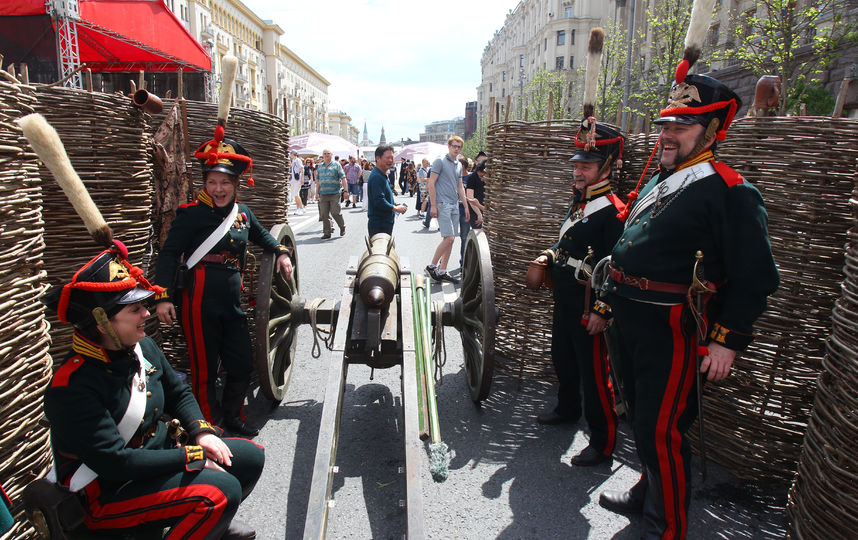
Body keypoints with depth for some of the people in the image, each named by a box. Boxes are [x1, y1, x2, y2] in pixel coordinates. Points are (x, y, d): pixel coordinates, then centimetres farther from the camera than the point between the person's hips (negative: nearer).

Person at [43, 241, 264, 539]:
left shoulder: (143, 347, -2)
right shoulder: (73, 388, -26)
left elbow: (178, 393, 12)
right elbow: (114, 462, -28)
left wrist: (201, 431, -6)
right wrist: (192, 456, -23)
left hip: (158, 454, 8)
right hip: (108, 494, -8)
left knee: (251, 456, 2)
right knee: (221, 490, -27)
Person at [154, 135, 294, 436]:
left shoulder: (243, 213, 10)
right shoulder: (192, 213, -7)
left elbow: (261, 236, 30)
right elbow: (169, 254, -12)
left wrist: (281, 252, 13)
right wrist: (163, 296, -21)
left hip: (232, 301, 6)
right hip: (200, 301, -6)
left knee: (242, 364, 13)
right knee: (205, 369, 6)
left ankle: (233, 416, 36)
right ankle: (209, 426, 25)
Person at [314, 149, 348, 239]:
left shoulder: (336, 165, 3)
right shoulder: (319, 166, 15)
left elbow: (343, 178, -1)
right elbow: (317, 180, 19)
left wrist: (345, 190, -9)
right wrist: (317, 193, 15)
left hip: (334, 193, -4)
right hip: (323, 194, 4)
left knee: (335, 212, -8)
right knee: (324, 214, 2)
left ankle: (342, 227, 17)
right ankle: (326, 233, 9)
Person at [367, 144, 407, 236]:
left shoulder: (381, 175, 18)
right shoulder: (376, 176, -17)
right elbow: (379, 201, -25)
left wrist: (395, 204, 8)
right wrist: (396, 208, -14)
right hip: (379, 226, -11)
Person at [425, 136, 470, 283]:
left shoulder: (459, 165, 17)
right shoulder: (440, 161, -5)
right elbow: (431, 184, -8)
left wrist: (465, 206, 18)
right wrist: (433, 206, -14)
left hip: (454, 205, 7)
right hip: (442, 204, -7)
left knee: (450, 240, 5)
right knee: (448, 238, -13)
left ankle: (442, 271, 12)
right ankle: (432, 266, 1)